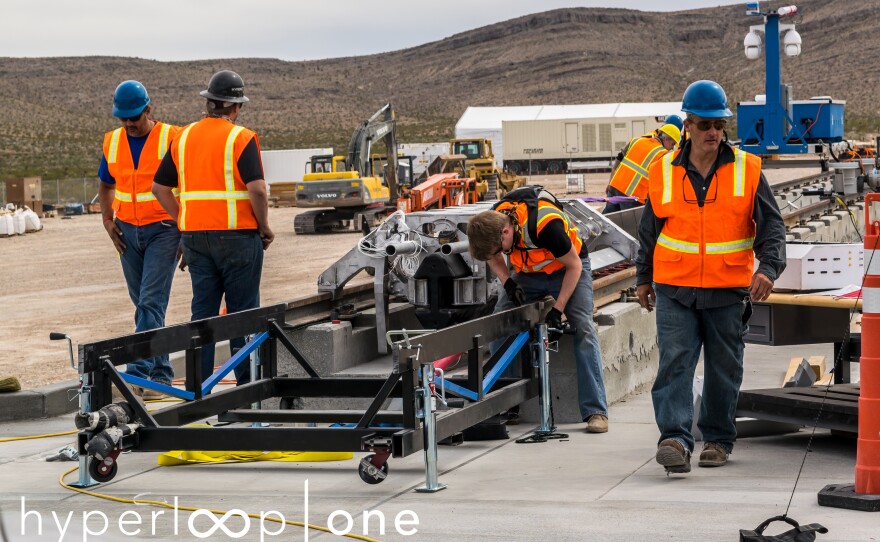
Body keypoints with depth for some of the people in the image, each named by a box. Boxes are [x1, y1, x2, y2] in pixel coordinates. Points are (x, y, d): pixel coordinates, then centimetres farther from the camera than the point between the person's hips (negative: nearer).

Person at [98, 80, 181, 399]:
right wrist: (108, 220, 7)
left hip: (163, 229, -6)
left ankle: (136, 375, -18)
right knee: (143, 304, 11)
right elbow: (106, 185, 21)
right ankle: (161, 375, 21)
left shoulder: (171, 138, -8)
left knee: (150, 303, -14)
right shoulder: (112, 142, 6)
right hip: (128, 231, 6)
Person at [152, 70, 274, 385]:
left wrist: (183, 221, 14)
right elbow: (257, 189, -18)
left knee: (203, 310, 9)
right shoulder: (241, 138, -9)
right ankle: (247, 383, 6)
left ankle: (199, 383, 9)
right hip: (237, 235, -5)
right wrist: (265, 228, -5)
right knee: (243, 311, 3)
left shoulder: (184, 138, 9)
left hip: (194, 237, 5)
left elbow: (160, 187, 11)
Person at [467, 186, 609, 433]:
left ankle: (596, 411, -18)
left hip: (568, 268, -5)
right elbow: (493, 258, 3)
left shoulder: (545, 224, -39)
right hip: (528, 272, 5)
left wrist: (557, 310, -23)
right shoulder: (490, 223, -22)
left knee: (584, 329, -19)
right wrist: (508, 283, -15)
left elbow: (574, 265, -23)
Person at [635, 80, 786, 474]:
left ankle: (718, 439, 22)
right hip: (674, 289, 0)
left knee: (724, 369, 8)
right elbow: (649, 229, 14)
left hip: (729, 291, 0)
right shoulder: (664, 171, 3)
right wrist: (643, 278, 17)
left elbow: (771, 224, -1)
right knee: (675, 362, -12)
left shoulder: (747, 169, 0)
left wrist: (768, 267, -16)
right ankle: (675, 438, -17)